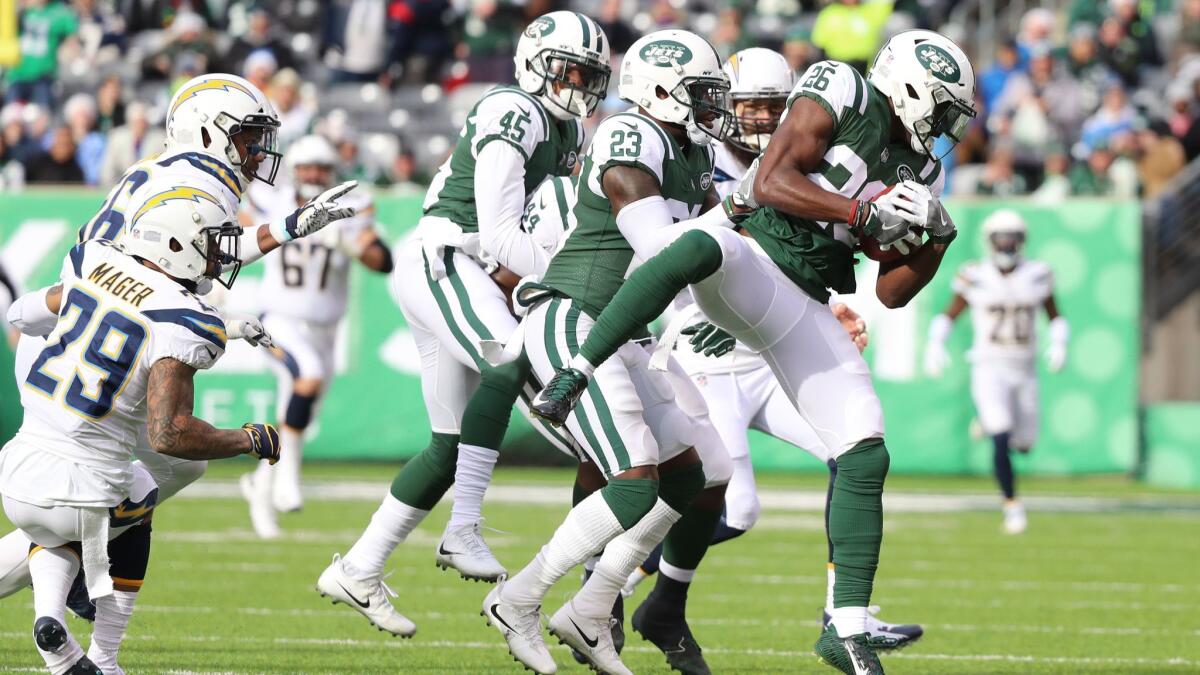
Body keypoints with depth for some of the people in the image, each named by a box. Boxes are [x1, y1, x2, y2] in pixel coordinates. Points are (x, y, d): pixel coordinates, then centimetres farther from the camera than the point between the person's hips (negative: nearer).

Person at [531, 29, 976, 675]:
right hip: (748, 251, -7)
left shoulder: (920, 171, 19)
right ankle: (576, 372, -36)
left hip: (800, 308, 7)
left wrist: (932, 245, 2)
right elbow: (771, 182, -11)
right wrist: (865, 215, -15)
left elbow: (893, 291, 20)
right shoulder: (843, 94, -1)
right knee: (699, 248, -44)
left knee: (866, 456, -5)